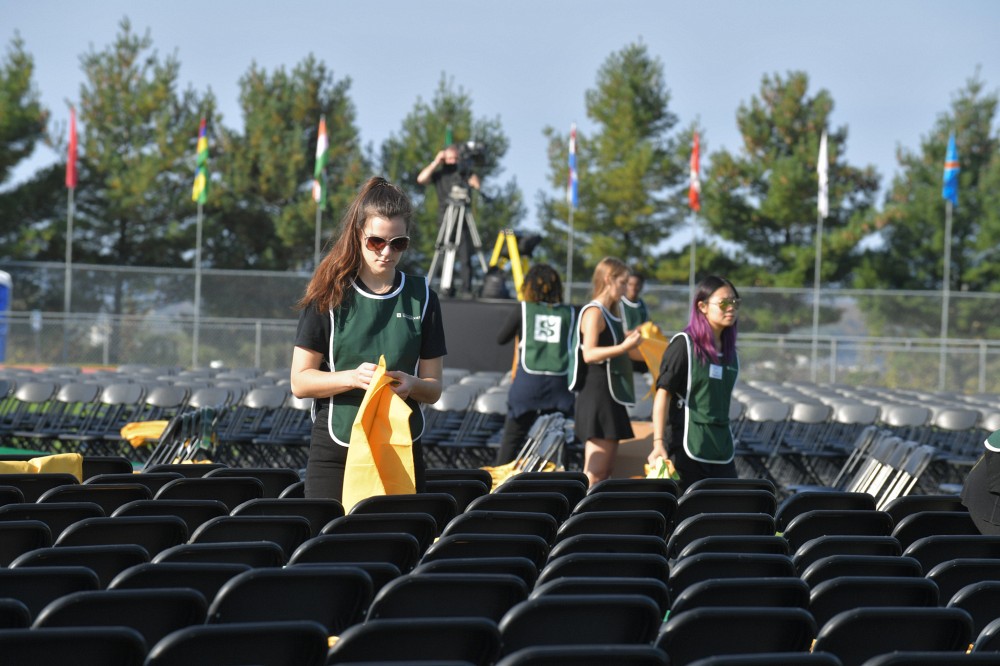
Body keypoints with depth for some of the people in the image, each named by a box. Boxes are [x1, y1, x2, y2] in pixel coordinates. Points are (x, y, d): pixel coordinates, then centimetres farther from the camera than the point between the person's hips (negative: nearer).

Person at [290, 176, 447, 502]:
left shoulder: (421, 298, 7)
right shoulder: (330, 295, 1)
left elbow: (433, 389, 9)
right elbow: (300, 382, -1)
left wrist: (411, 385, -12)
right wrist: (353, 378, -17)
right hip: (334, 453, -2)